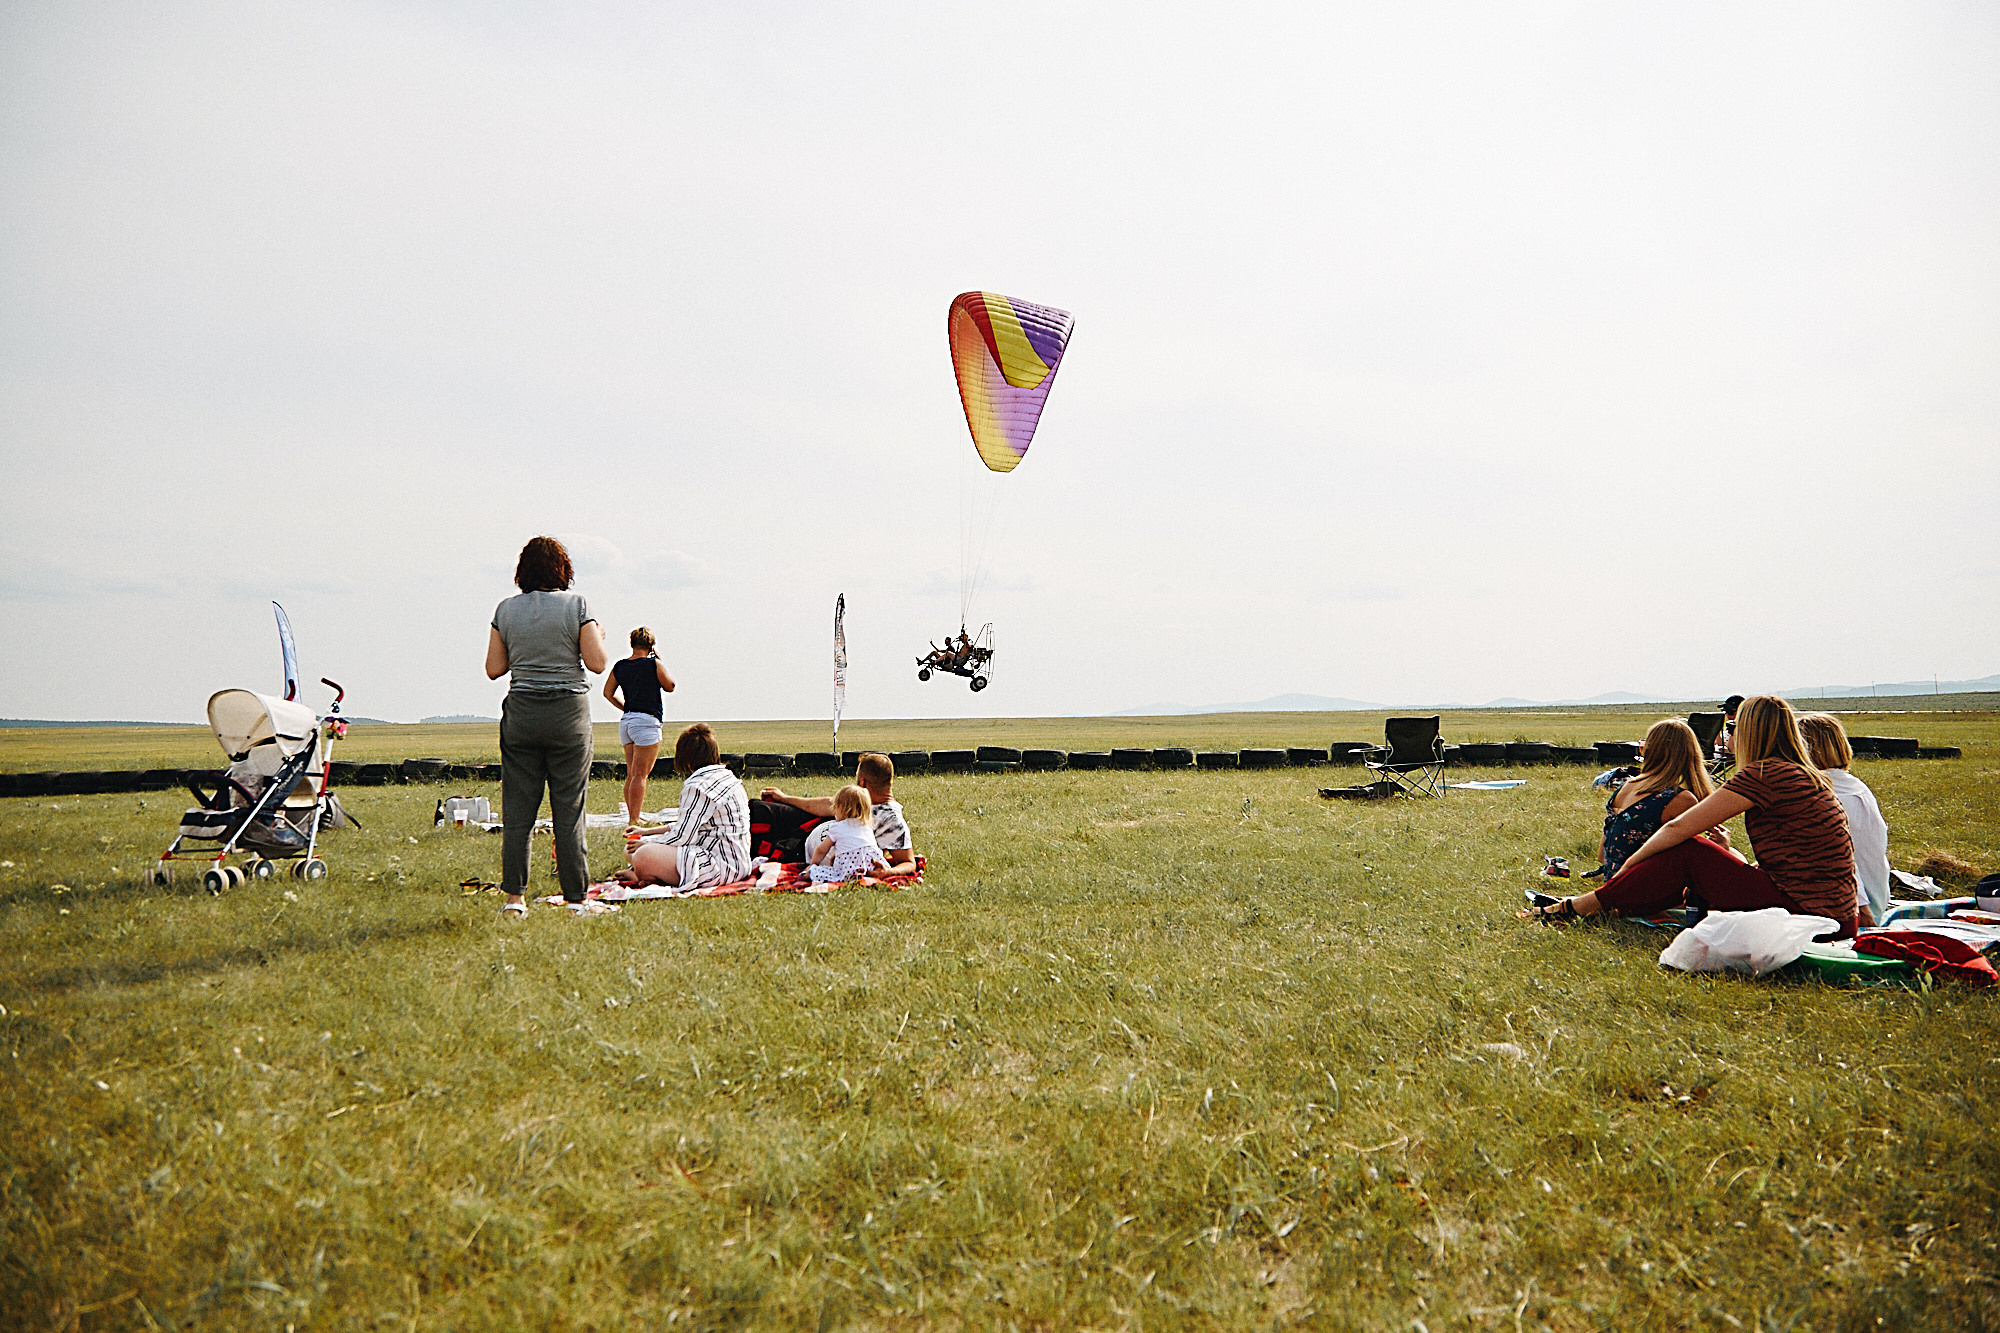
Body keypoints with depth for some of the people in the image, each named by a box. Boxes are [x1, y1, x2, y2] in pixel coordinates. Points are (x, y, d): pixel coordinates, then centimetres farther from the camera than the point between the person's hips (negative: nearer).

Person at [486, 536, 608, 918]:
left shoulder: (506, 610, 4)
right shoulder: (577, 605, -4)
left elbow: (494, 669, 5)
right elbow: (597, 663, -9)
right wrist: (598, 637, 10)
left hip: (520, 713, 2)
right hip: (568, 714, -2)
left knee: (517, 809, 8)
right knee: (569, 809, 2)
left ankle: (514, 896, 10)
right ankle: (574, 897, 6)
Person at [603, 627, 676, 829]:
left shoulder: (620, 666, 9)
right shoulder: (653, 663, -6)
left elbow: (608, 693, 14)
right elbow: (670, 686, 6)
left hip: (626, 721, 6)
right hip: (647, 721, -6)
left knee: (631, 774, 13)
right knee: (641, 774, -8)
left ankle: (631, 818, 14)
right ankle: (633, 822, -13)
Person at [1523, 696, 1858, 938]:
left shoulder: (1762, 774, -12)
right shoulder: (1809, 777, 17)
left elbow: (1679, 828, -10)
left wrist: (1629, 865, 3)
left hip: (1804, 913, -9)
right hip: (1837, 912, 9)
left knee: (1686, 853, -4)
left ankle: (1574, 908, 1)